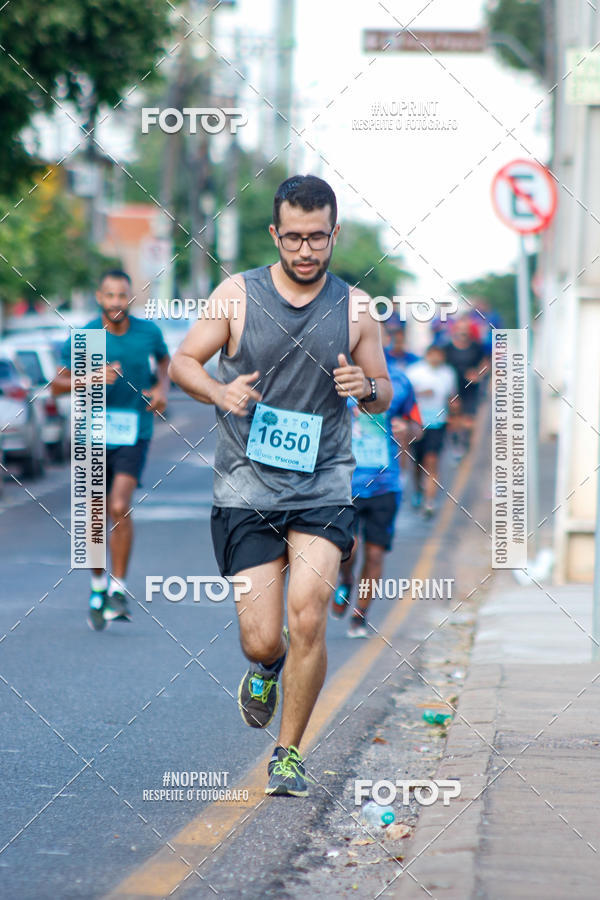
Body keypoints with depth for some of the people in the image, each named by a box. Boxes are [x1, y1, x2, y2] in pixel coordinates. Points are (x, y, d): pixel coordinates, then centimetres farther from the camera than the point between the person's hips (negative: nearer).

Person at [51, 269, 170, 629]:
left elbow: (164, 358, 19)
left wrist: (162, 387, 0)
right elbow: (57, 384, -3)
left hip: (134, 434, -1)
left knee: (120, 508, -21)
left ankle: (119, 589, -11)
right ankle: (98, 586, 32)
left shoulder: (148, 332, -3)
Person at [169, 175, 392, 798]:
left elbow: (383, 395, 13)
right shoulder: (237, 295, -1)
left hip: (324, 488, 0)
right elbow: (182, 362, 4)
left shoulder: (355, 308, 3)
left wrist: (365, 387, -12)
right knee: (262, 641, -3)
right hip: (247, 486, 0)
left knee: (307, 618, -17)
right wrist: (220, 392, -17)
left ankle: (288, 754, 2)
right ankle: (266, 670, 37)